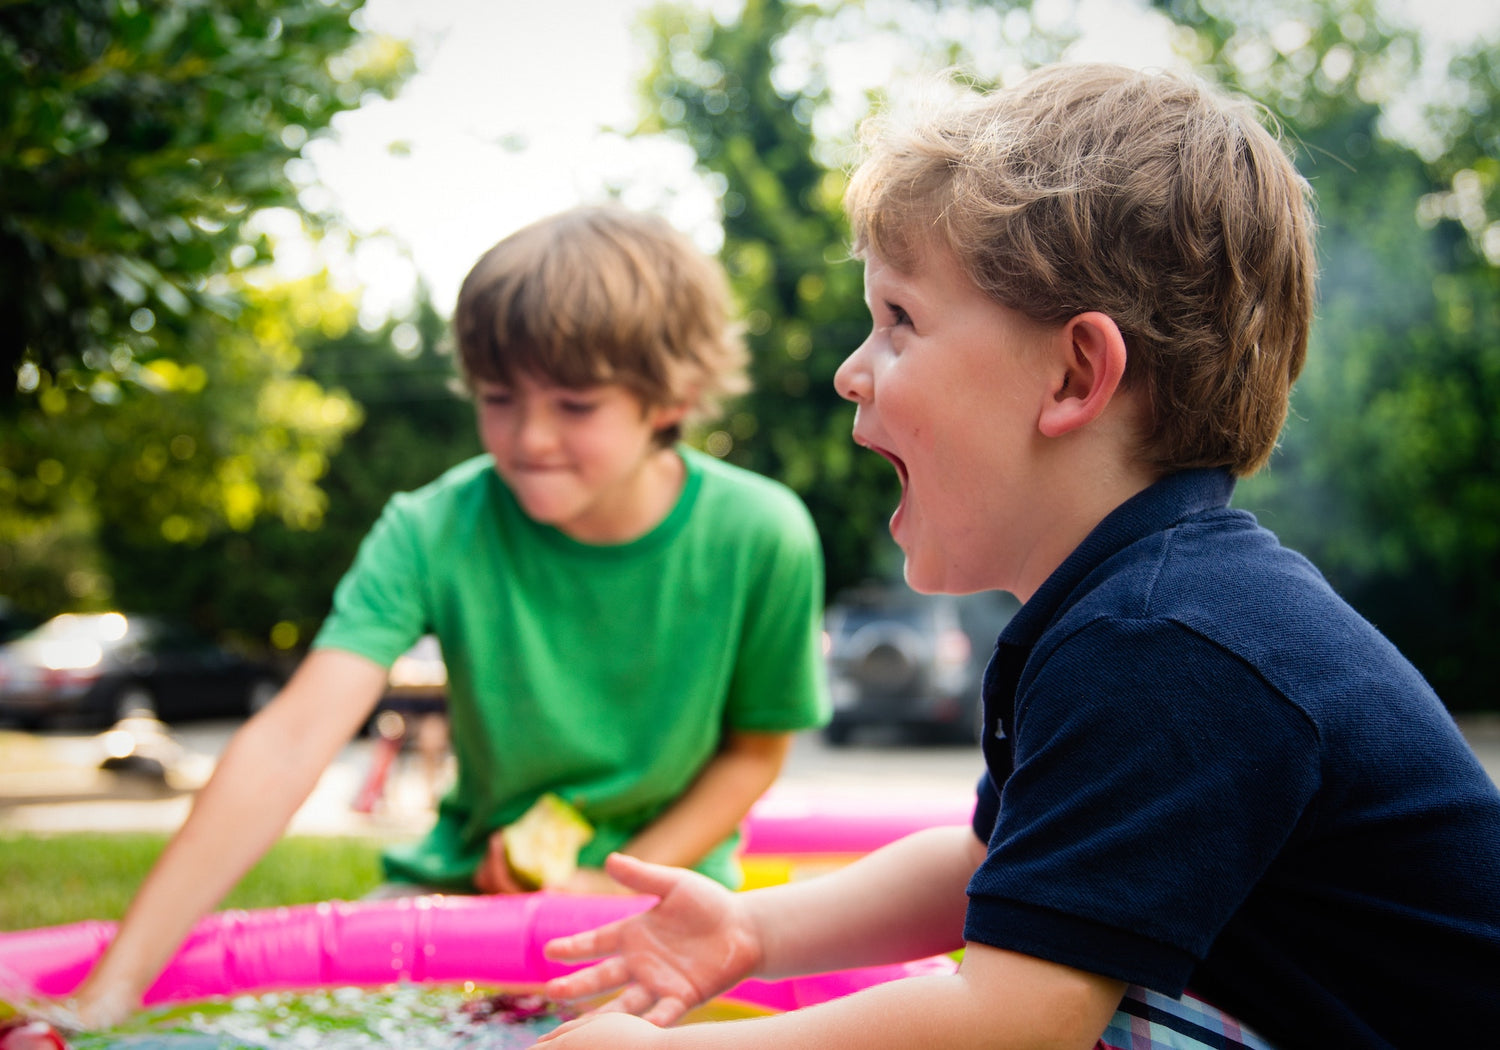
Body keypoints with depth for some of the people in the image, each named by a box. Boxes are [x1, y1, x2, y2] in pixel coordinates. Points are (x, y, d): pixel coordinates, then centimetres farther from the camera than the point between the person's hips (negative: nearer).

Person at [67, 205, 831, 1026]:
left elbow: (756, 749, -1)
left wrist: (618, 886, -15)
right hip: (471, 877, 1)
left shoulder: (760, 539, -17)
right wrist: (114, 987, -37)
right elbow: (291, 743, -29)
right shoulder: (435, 530, -18)